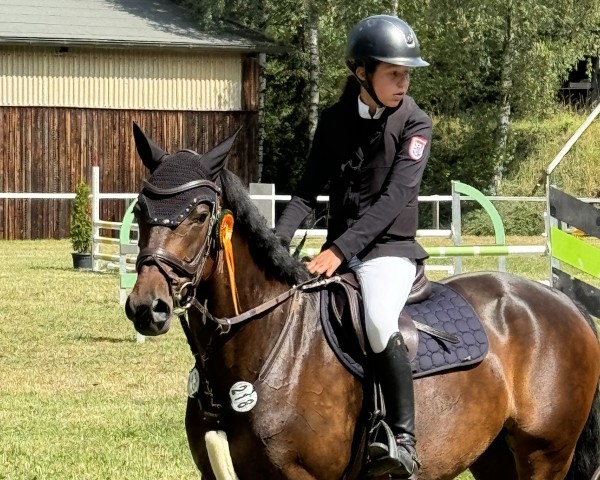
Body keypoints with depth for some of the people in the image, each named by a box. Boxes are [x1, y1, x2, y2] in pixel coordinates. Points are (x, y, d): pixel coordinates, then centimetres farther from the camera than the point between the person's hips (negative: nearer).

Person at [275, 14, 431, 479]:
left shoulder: (415, 125, -6)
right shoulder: (334, 120, 7)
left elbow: (394, 198, -16)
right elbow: (310, 189, 7)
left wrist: (341, 249, -26)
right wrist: (278, 241, -10)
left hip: (390, 248, -6)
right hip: (338, 250, 6)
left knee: (378, 323, -34)